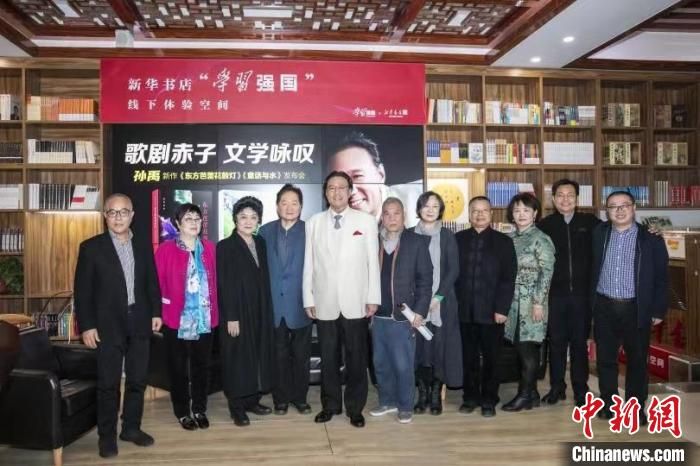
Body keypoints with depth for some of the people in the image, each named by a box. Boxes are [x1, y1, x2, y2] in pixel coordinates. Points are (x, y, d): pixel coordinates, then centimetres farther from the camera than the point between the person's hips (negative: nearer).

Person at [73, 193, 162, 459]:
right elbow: (82, 290, -5)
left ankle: (131, 428, 26)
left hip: (139, 323, 3)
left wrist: (156, 312, 4)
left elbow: (152, 283, 12)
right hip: (108, 325, -3)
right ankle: (107, 435, 18)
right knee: (108, 384, 4)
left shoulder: (144, 246, 7)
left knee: (138, 380, 10)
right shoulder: (91, 247, -3)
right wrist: (86, 326, -10)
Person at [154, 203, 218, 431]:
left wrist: (215, 312, 3)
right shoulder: (166, 249, -7)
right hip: (176, 319, -3)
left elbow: (215, 281, 6)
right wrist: (158, 312, -10)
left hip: (204, 319, 3)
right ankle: (182, 412, 25)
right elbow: (157, 283, -7)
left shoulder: (209, 248, 5)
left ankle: (200, 409, 28)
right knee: (178, 368, 10)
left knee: (201, 366, 13)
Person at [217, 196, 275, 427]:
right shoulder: (225, 246, -8)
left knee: (258, 355, 11)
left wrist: (267, 310, 5)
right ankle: (237, 407, 15)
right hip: (238, 313, -5)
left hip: (260, 311, 5)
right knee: (238, 359, 3)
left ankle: (252, 400, 25)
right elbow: (224, 285, -12)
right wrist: (231, 317, -16)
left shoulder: (260, 243, 8)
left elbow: (264, 279, 9)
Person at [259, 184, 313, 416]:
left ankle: (300, 397, 25)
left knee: (301, 355, 10)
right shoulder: (266, 231, 4)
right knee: (279, 355, 11)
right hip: (273, 304, 2)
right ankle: (281, 398, 24)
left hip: (300, 305, -1)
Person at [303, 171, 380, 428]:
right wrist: (308, 299, 2)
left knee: (356, 358, 6)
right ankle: (330, 405, 27)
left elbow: (373, 261, 0)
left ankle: (355, 408, 22)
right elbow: (309, 264, 4)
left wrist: (373, 298, -3)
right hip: (325, 304, 1)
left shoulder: (366, 220, 2)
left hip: (356, 303, -1)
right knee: (328, 358, 11)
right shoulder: (313, 223, 6)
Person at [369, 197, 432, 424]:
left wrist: (420, 311, -10)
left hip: (403, 316, -3)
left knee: (403, 366, 2)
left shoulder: (416, 243, -3)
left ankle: (405, 406, 19)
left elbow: (425, 280, -4)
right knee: (381, 364, 13)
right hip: (378, 316, 4)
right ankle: (387, 401, 30)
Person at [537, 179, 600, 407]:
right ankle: (556, 387, 21)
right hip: (555, 294, 0)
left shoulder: (590, 222, 2)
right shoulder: (544, 225, 0)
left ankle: (580, 389, 21)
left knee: (579, 342, 9)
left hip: (582, 293, 0)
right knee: (556, 342, 8)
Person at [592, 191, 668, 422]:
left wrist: (659, 310, -4)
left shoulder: (651, 238, -2)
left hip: (637, 309, -2)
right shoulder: (598, 234, 5)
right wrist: (591, 303, 3)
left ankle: (636, 407, 19)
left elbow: (661, 277, -2)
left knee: (637, 359, 6)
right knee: (605, 358, 9)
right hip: (604, 308, 2)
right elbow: (592, 268, 8)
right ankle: (608, 402, 23)